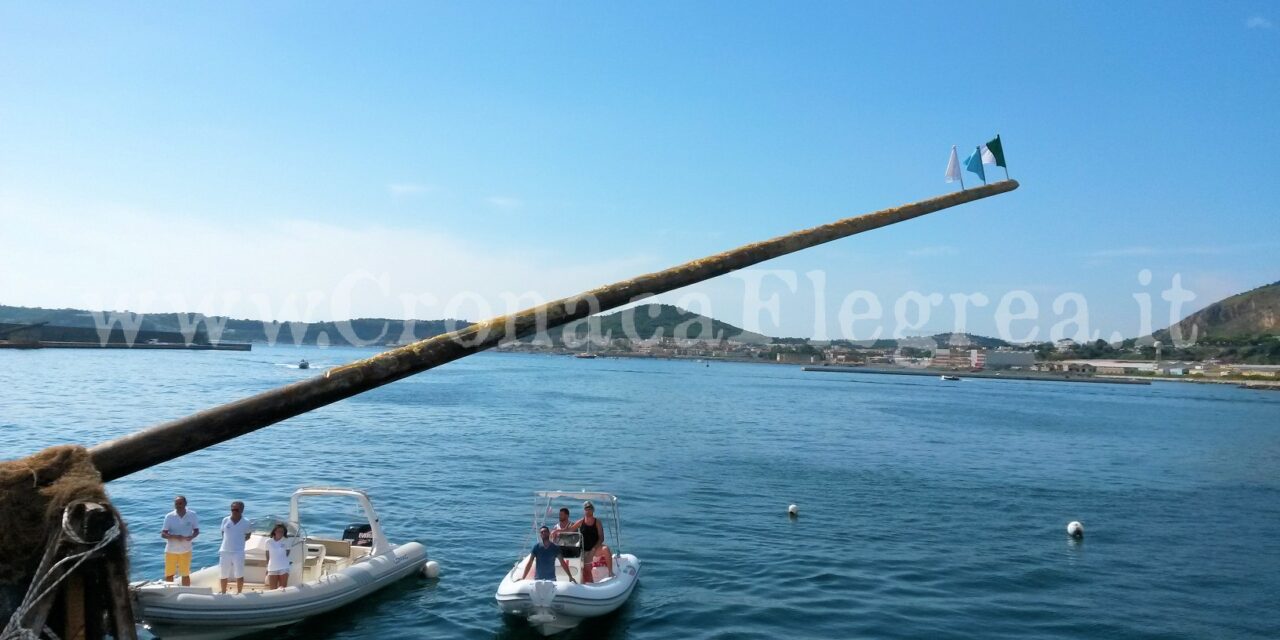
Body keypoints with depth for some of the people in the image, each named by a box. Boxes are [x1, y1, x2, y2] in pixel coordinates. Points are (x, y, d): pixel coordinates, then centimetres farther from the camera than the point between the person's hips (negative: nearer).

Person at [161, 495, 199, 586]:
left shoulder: (192, 515, -5)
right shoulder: (169, 516, -7)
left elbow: (196, 530, 2)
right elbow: (163, 534, -7)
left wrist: (191, 537, -20)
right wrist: (175, 536, -26)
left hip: (186, 550, 0)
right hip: (171, 550, 0)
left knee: (186, 575, 9)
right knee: (169, 575, 7)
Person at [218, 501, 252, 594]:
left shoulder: (246, 523, -4)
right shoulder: (225, 520, 1)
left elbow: (248, 535, 9)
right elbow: (223, 533, 14)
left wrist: (240, 540, -2)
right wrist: (229, 541, 3)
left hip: (238, 552, -2)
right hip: (225, 551, 2)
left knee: (239, 575, 0)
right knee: (223, 575, 13)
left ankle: (239, 593, 14)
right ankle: (223, 593, 30)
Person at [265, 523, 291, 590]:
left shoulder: (286, 542, 2)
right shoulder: (268, 542, 3)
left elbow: (287, 554, 9)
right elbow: (267, 557, 8)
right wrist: (267, 568, 9)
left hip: (284, 569, 0)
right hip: (272, 569, 0)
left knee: (283, 589, -1)